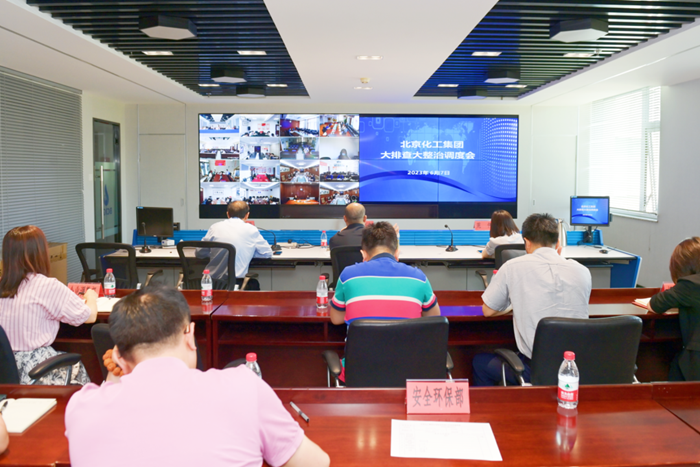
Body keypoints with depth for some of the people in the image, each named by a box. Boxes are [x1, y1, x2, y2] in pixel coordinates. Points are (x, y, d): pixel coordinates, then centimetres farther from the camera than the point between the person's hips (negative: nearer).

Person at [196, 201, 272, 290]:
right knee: (254, 284, 30)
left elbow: (199, 253, 14)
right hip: (235, 282, -3)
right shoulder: (251, 230, -1)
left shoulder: (215, 227, 6)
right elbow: (268, 253, 8)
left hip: (212, 281, 3)